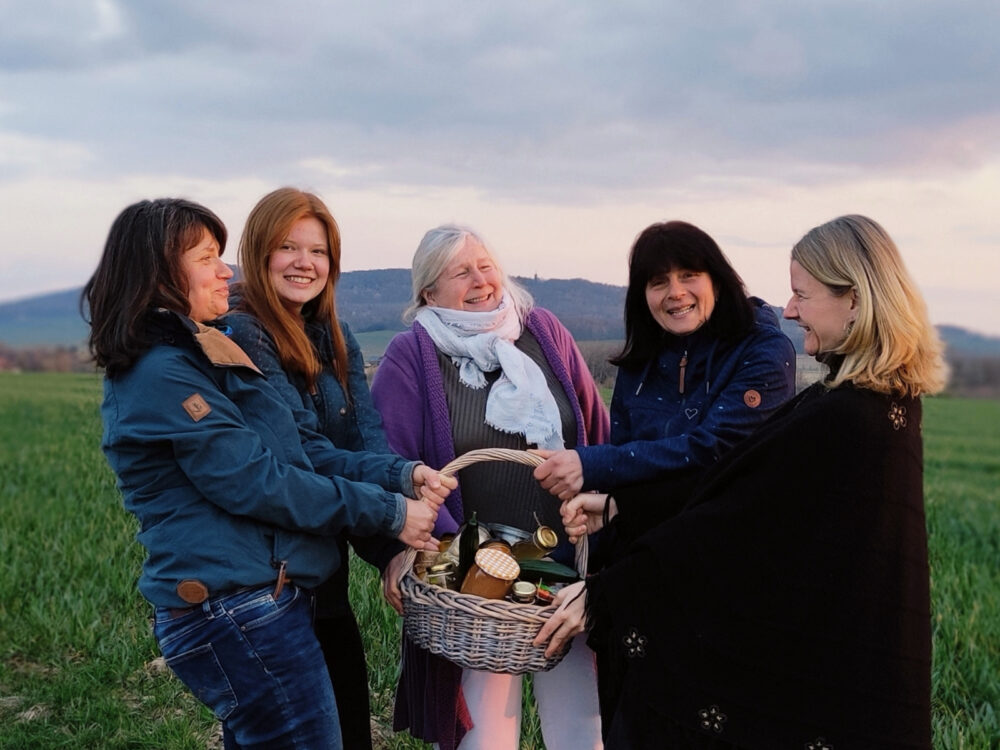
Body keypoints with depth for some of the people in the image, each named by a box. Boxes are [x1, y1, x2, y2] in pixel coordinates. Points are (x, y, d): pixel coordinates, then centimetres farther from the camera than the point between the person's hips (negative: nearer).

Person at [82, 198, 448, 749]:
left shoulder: (194, 355, 17)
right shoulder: (163, 373, -14)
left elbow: (294, 452, 11)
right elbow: (254, 481, -18)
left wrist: (398, 473, -2)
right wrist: (388, 514, -12)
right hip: (238, 614, -10)